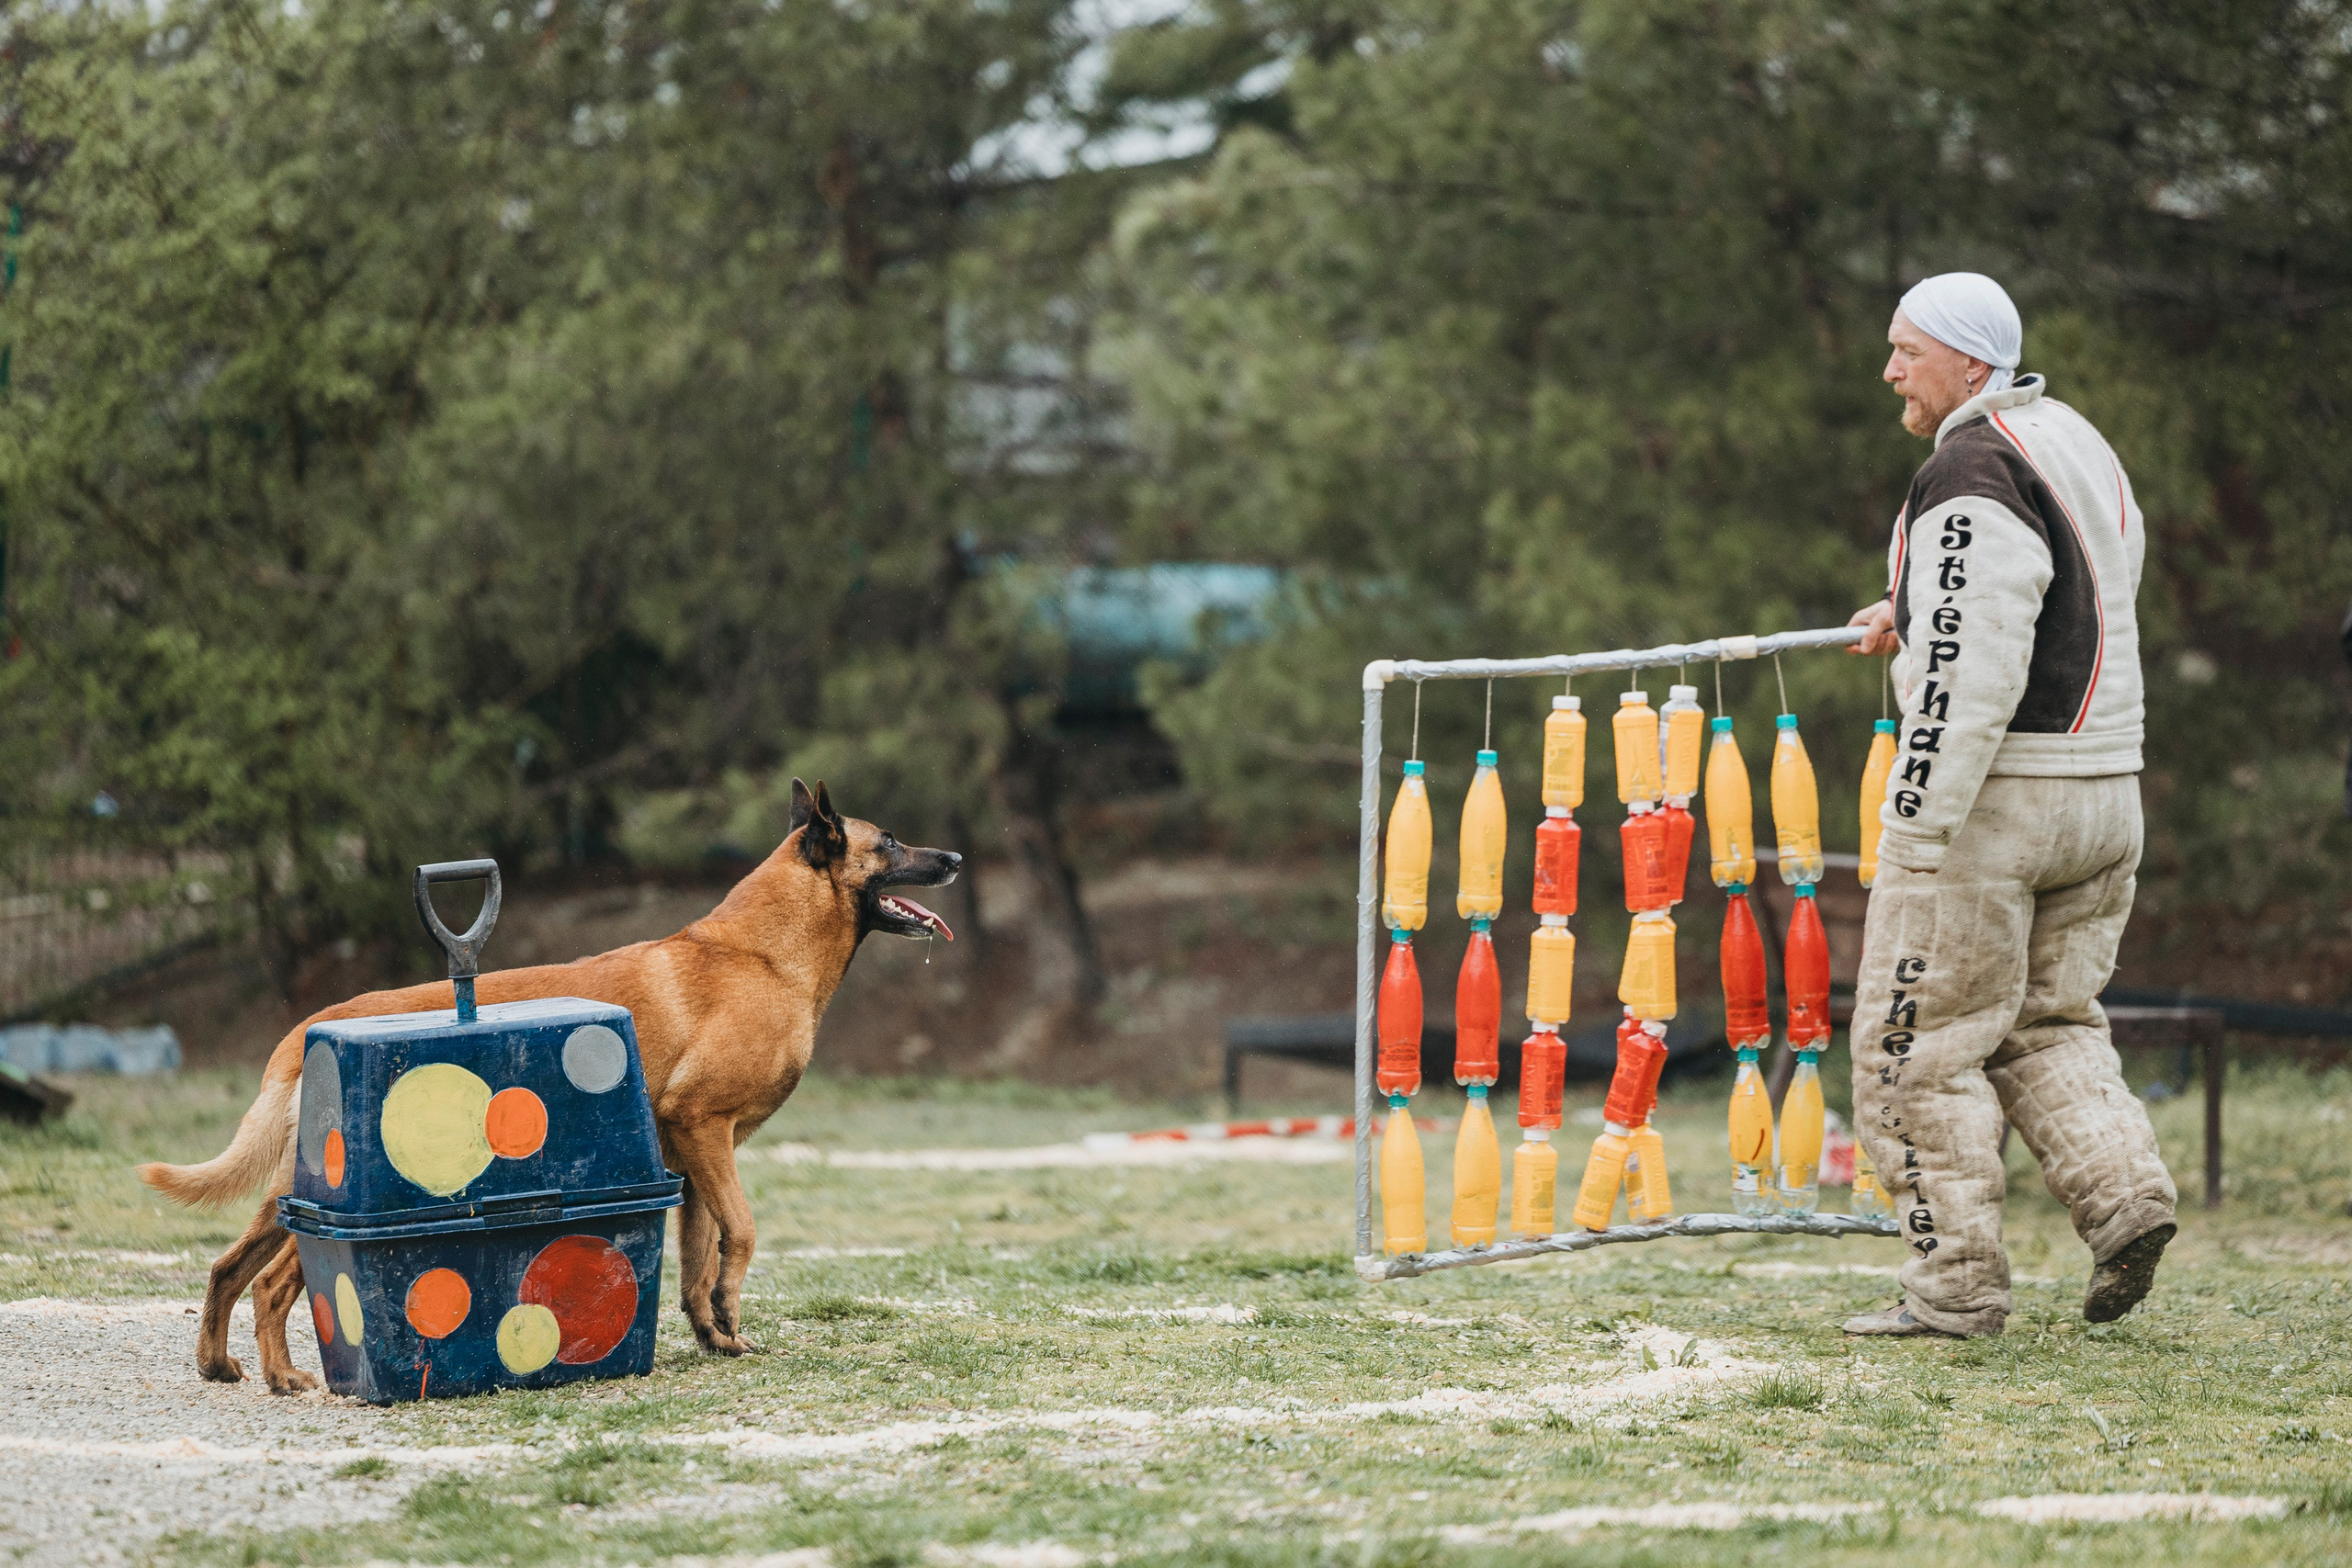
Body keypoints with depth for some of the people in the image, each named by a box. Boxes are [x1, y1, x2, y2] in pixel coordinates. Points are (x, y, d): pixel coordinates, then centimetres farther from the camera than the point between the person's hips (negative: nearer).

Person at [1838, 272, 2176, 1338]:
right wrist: (1919, 619, 27)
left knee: (1920, 1045, 0)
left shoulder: (1971, 476, -16)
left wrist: (1917, 822, -21)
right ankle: (2123, 1190, 2)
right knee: (2046, 1021, 20)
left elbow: (1972, 672, -23)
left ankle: (1959, 1281, 1)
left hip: (1992, 797, -9)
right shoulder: (2079, 445, 14)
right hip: (2106, 791, 9)